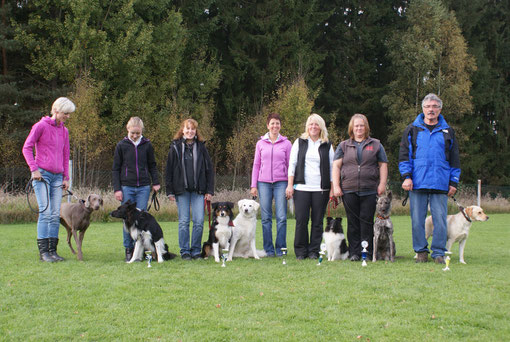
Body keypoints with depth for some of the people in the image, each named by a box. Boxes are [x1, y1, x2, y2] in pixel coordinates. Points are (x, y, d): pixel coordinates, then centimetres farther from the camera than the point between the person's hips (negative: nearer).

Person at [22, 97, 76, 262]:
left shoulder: (64, 131, 15)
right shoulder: (41, 126, -2)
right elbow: (27, 148, -3)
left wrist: (66, 177, 15)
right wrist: (34, 169, -11)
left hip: (57, 177, 6)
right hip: (42, 174, -6)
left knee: (56, 214, 1)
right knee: (45, 212, -12)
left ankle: (52, 250, 5)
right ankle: (43, 251, -9)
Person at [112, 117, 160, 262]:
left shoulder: (147, 145, 5)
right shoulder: (121, 145, 3)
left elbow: (152, 166, 15)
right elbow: (115, 169, 5)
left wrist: (156, 182, 2)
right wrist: (117, 189, -2)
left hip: (143, 187, 1)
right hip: (127, 187, -1)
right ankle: (128, 250, 7)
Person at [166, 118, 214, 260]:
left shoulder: (201, 147, 8)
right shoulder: (175, 147, 5)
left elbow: (209, 169, 8)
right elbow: (169, 170, 5)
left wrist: (209, 190, 2)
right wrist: (170, 191, -1)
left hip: (198, 190, 1)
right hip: (181, 190, -1)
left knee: (199, 221, -4)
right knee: (184, 221, 1)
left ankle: (196, 251, 8)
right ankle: (185, 251, 9)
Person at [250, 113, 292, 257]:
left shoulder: (286, 143, 6)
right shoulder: (261, 143, 9)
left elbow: (290, 165, 8)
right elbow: (256, 165, 12)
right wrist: (253, 185, 6)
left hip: (281, 183, -1)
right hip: (264, 183, 1)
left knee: (281, 217, -5)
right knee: (266, 218, 1)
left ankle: (280, 249, 4)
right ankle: (269, 249, 9)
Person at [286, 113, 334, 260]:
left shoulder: (327, 145, 11)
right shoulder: (299, 142, 10)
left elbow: (332, 168, 9)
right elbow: (292, 164, 7)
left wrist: (332, 189, 3)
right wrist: (290, 185, -1)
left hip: (321, 189, 1)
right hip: (301, 187, -1)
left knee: (317, 221, 1)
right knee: (301, 220, -4)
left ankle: (314, 251, 9)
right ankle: (301, 251, 5)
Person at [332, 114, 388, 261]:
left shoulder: (375, 145, 13)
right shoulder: (343, 146, 14)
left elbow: (383, 165, 10)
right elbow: (336, 166, 8)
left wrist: (382, 184, -1)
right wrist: (336, 186, -2)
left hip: (369, 191, -1)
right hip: (349, 190, 1)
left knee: (367, 222, -2)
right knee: (353, 222, 2)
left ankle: (367, 252, 3)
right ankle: (354, 252, 6)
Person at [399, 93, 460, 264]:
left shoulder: (448, 132, 14)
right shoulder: (412, 130, 11)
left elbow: (454, 160, 15)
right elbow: (404, 155, 8)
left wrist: (453, 182, 8)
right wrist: (406, 176, -4)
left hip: (440, 185, 1)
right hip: (417, 184, 0)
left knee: (440, 219, -2)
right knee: (417, 220, 1)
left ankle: (439, 253, 7)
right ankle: (421, 251, 12)